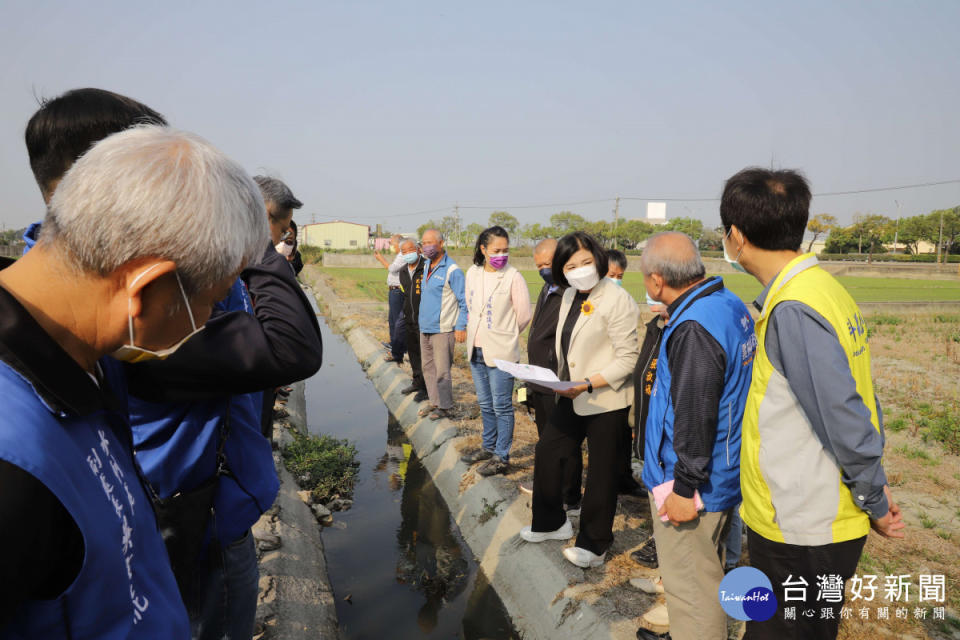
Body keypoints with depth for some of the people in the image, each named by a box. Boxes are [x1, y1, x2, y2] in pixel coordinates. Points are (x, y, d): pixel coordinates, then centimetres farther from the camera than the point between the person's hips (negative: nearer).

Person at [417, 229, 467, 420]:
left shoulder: (452, 270, -14)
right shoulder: (426, 266, 12)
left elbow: (464, 301, -12)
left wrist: (461, 327, -15)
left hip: (442, 329, -8)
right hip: (425, 328, 8)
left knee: (442, 370, -2)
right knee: (428, 368, 14)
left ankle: (445, 407, 11)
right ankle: (435, 403, 27)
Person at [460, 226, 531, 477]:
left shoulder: (513, 277, -12)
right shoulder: (473, 273, 4)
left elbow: (524, 315, -8)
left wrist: (505, 335, 3)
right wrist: (475, 330, 12)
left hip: (501, 353, -6)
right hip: (476, 350, 6)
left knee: (502, 407, 2)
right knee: (485, 404, 19)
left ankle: (501, 457, 15)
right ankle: (489, 447, 35)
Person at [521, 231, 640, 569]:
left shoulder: (616, 299, -17)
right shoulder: (569, 296, 8)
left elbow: (628, 359, -19)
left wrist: (587, 384, -26)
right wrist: (561, 382, 6)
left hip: (605, 400, -8)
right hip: (571, 398, 8)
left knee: (601, 472, 7)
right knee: (547, 451, 16)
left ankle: (594, 546, 26)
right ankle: (551, 523, 38)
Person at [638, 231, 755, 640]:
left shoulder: (693, 329, -27)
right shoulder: (729, 304, 4)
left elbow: (695, 417, -27)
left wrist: (684, 487, -19)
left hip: (694, 483, -10)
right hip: (726, 472, 10)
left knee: (690, 583, 7)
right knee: (704, 570, 28)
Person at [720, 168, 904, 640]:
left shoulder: (793, 310, -26)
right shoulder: (823, 287, 4)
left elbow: (846, 418, -23)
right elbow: (860, 400, 10)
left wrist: (875, 503, -8)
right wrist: (876, 483, 15)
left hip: (802, 536, -9)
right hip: (813, 521, 9)